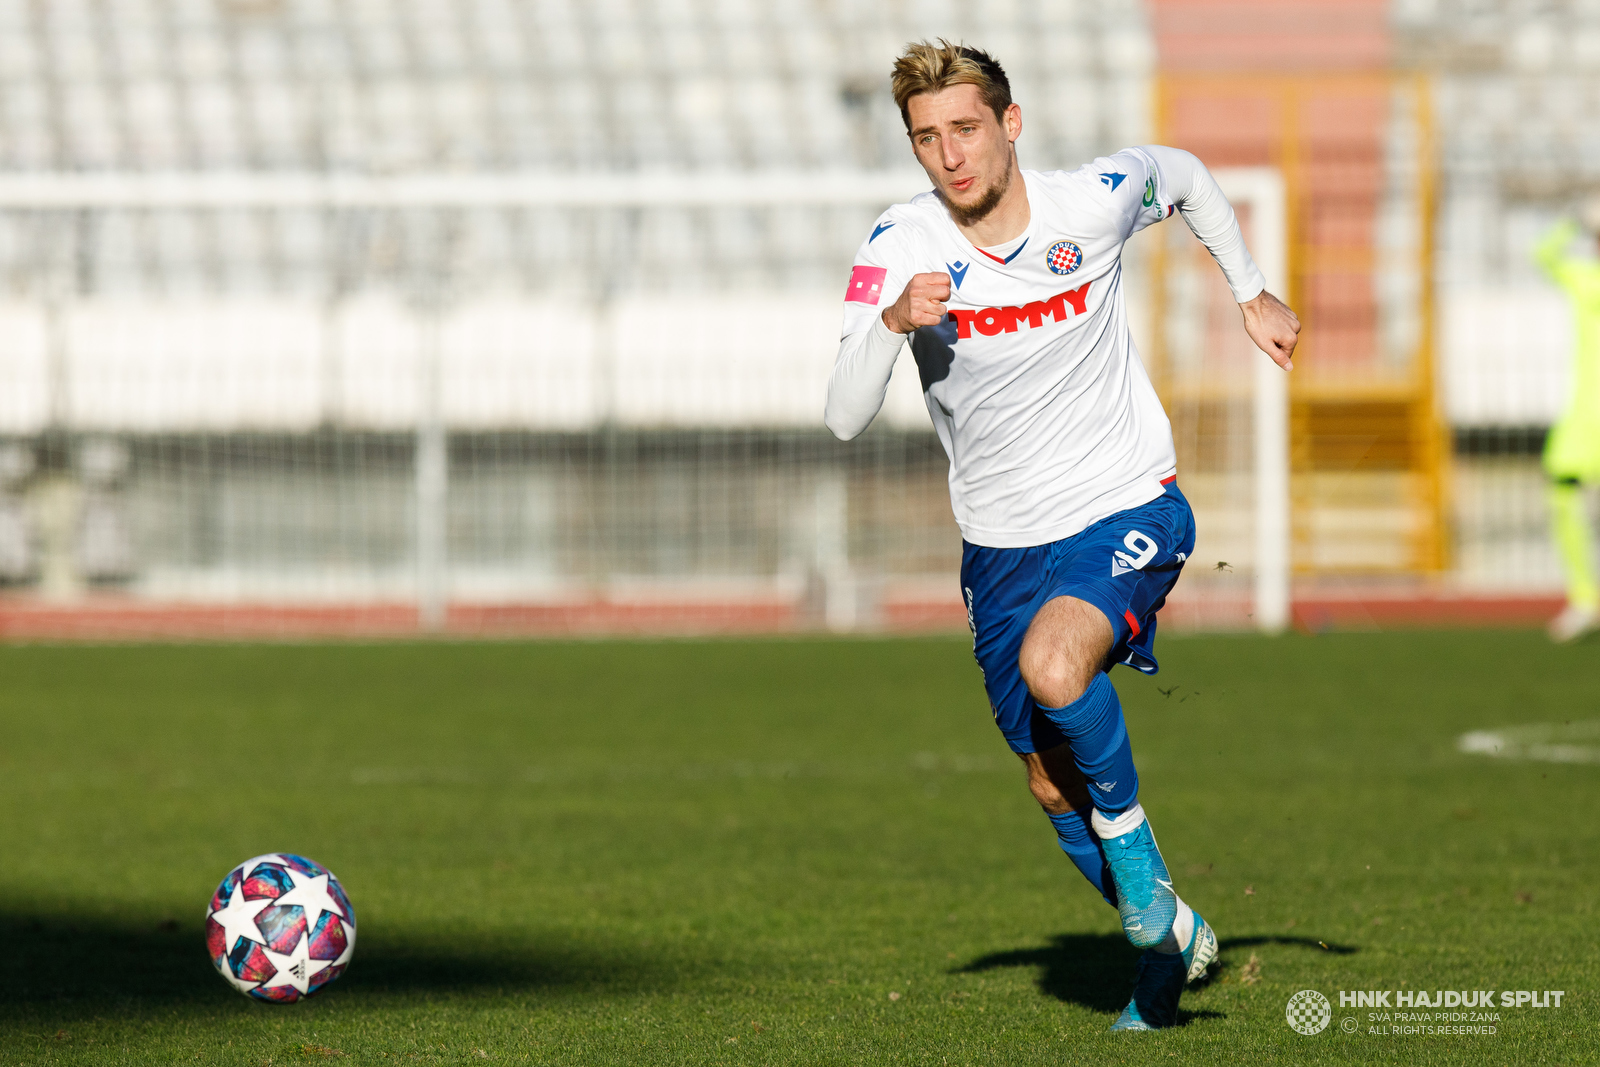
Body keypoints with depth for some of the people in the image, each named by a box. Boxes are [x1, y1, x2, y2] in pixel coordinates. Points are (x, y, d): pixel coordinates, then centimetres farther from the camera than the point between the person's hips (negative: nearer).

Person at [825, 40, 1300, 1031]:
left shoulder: (1095, 200, -13)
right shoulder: (900, 249, -14)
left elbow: (1185, 174, 12)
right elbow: (844, 419, -22)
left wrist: (1253, 292, 16)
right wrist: (890, 322, -39)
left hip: (1129, 511, -3)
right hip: (1004, 542, 3)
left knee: (1055, 665, -33)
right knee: (1054, 786, 11)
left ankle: (1129, 833, -6)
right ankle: (1168, 942, 34)